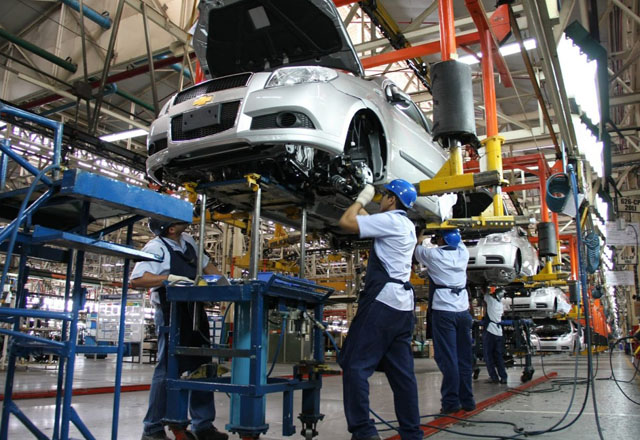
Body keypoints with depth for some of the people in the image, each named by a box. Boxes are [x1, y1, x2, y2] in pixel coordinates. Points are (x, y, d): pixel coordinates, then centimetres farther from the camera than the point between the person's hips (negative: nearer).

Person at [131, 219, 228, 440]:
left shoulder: (188, 241, 10)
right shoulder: (156, 248, -14)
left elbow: (204, 263, 24)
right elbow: (136, 280, -24)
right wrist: (169, 278, -32)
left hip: (195, 312, 8)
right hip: (171, 316, -8)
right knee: (167, 370, -1)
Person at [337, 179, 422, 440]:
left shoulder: (390, 220, -8)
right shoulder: (407, 225, 19)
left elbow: (346, 222, -8)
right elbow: (369, 223, 33)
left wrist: (362, 198, 6)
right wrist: (361, 205, 37)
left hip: (383, 301, -9)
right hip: (402, 304, 9)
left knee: (355, 365, -7)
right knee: (401, 371, 9)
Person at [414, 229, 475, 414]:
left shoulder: (433, 254, -6)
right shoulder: (463, 253, 6)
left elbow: (417, 250, 15)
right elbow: (459, 241, 29)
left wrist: (421, 235, 31)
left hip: (443, 310, -5)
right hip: (463, 310, 5)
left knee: (447, 357, -4)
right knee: (464, 356, 10)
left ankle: (451, 401, -2)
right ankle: (467, 399, 18)